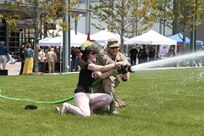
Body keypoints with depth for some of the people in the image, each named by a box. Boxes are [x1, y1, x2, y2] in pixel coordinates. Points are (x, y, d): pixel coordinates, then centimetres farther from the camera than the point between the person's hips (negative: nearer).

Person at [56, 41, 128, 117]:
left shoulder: (93, 67, 16)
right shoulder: (87, 65, -14)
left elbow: (102, 75, 1)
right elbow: (103, 68, -25)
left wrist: (114, 68, -10)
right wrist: (117, 64, -24)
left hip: (88, 94, 9)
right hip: (80, 94, -9)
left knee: (108, 98, -1)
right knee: (86, 114, -29)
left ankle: (89, 108, 7)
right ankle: (67, 106, -4)